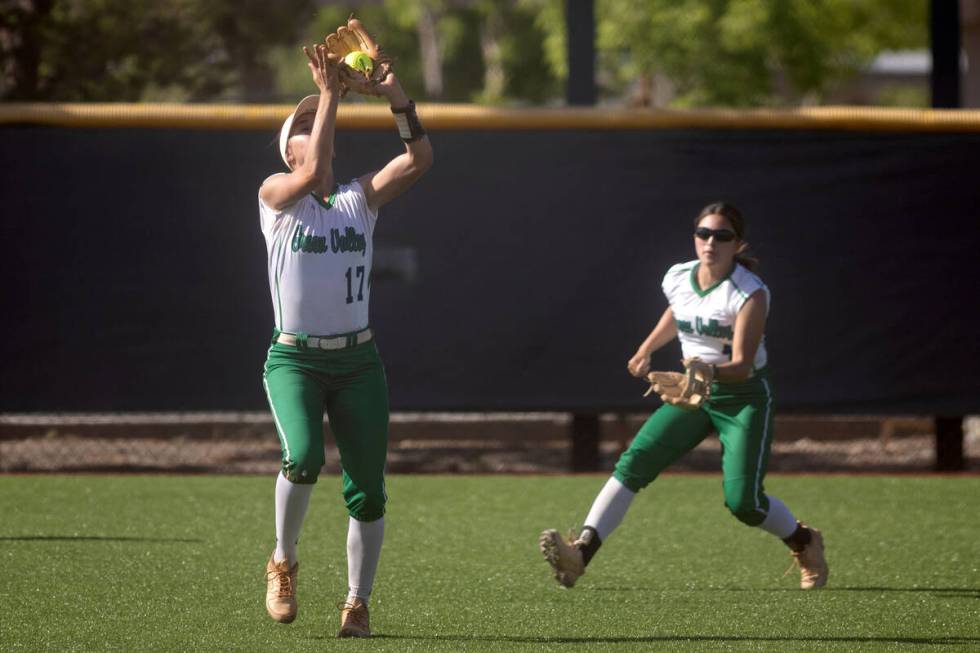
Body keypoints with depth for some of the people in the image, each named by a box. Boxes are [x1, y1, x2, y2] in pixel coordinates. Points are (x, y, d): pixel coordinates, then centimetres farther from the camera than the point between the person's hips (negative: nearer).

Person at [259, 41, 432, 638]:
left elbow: (420, 159, -4)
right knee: (304, 457, -27)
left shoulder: (359, 201, 9)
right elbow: (312, 175, -22)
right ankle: (283, 562, -2)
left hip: (358, 362, 4)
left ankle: (358, 604, 11)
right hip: (294, 359, -4)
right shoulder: (276, 195, -1)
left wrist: (398, 98, -16)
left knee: (368, 489, -2)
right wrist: (328, 94, -19)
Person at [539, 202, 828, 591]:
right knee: (634, 463, -16)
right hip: (693, 394, 5)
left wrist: (711, 371, -48)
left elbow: (742, 365, -28)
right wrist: (646, 350, 34)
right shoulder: (677, 279, -2)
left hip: (744, 398, -5)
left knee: (742, 501, -15)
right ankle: (581, 552, -25)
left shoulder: (751, 294, -19)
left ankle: (805, 543, 17)